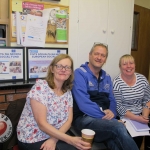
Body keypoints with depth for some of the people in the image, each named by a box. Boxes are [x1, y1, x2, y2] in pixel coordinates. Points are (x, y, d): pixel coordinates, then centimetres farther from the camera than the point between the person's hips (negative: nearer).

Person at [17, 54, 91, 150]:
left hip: (57, 136, 6)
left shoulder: (68, 92, 3)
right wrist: (70, 140, -24)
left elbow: (68, 120, 0)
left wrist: (54, 139, -17)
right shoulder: (40, 87, -16)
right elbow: (42, 123, -20)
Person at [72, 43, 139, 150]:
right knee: (119, 127, -29)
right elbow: (84, 104, -17)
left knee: (115, 141, -29)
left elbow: (112, 100, 17)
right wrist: (105, 115, -17)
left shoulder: (106, 77, 16)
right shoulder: (80, 73, -7)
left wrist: (112, 112, -7)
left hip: (105, 118, 5)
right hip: (84, 118, -5)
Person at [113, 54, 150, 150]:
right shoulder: (117, 83, -13)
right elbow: (118, 107, -13)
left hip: (141, 117, 5)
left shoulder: (142, 79, 2)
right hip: (125, 119, -5)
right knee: (137, 138, -22)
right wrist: (137, 118, -18)